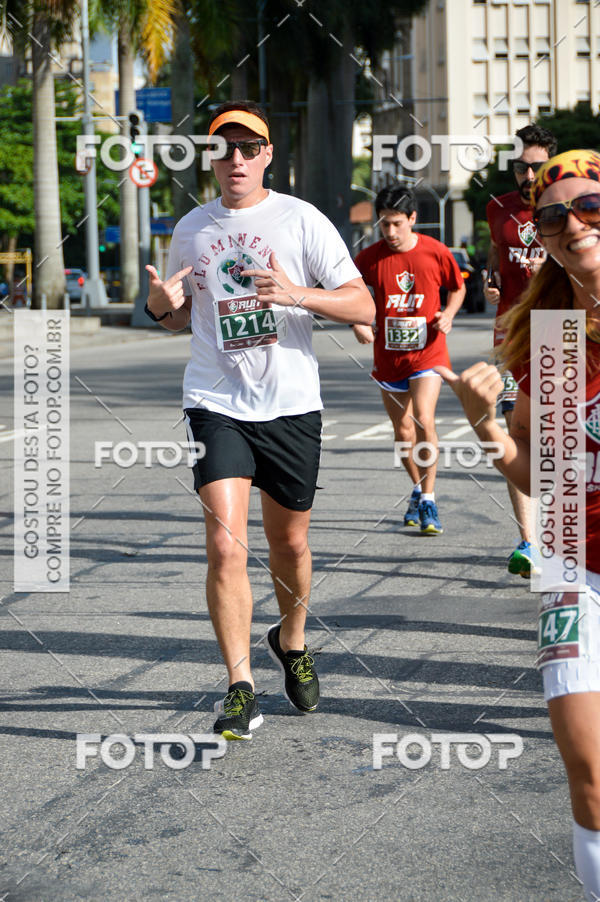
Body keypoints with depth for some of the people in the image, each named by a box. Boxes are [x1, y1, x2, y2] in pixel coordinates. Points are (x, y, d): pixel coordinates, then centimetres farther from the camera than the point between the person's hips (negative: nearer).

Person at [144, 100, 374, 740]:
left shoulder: (302, 221, -2)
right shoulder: (191, 229, 8)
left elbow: (362, 306, -4)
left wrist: (298, 294, -21)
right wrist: (160, 305, -2)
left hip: (291, 405, 0)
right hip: (215, 405, 1)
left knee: (290, 544, 13)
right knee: (226, 547, -15)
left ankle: (291, 642, 41)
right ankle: (239, 689, -10)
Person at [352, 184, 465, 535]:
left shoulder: (436, 252, -7)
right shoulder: (370, 257, -6)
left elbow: (458, 287, 10)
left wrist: (448, 314, -8)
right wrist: (358, 323, -11)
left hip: (427, 351, -2)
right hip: (388, 355, 3)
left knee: (424, 420, -20)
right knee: (402, 429, 11)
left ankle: (429, 502, -13)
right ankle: (419, 489, 36)